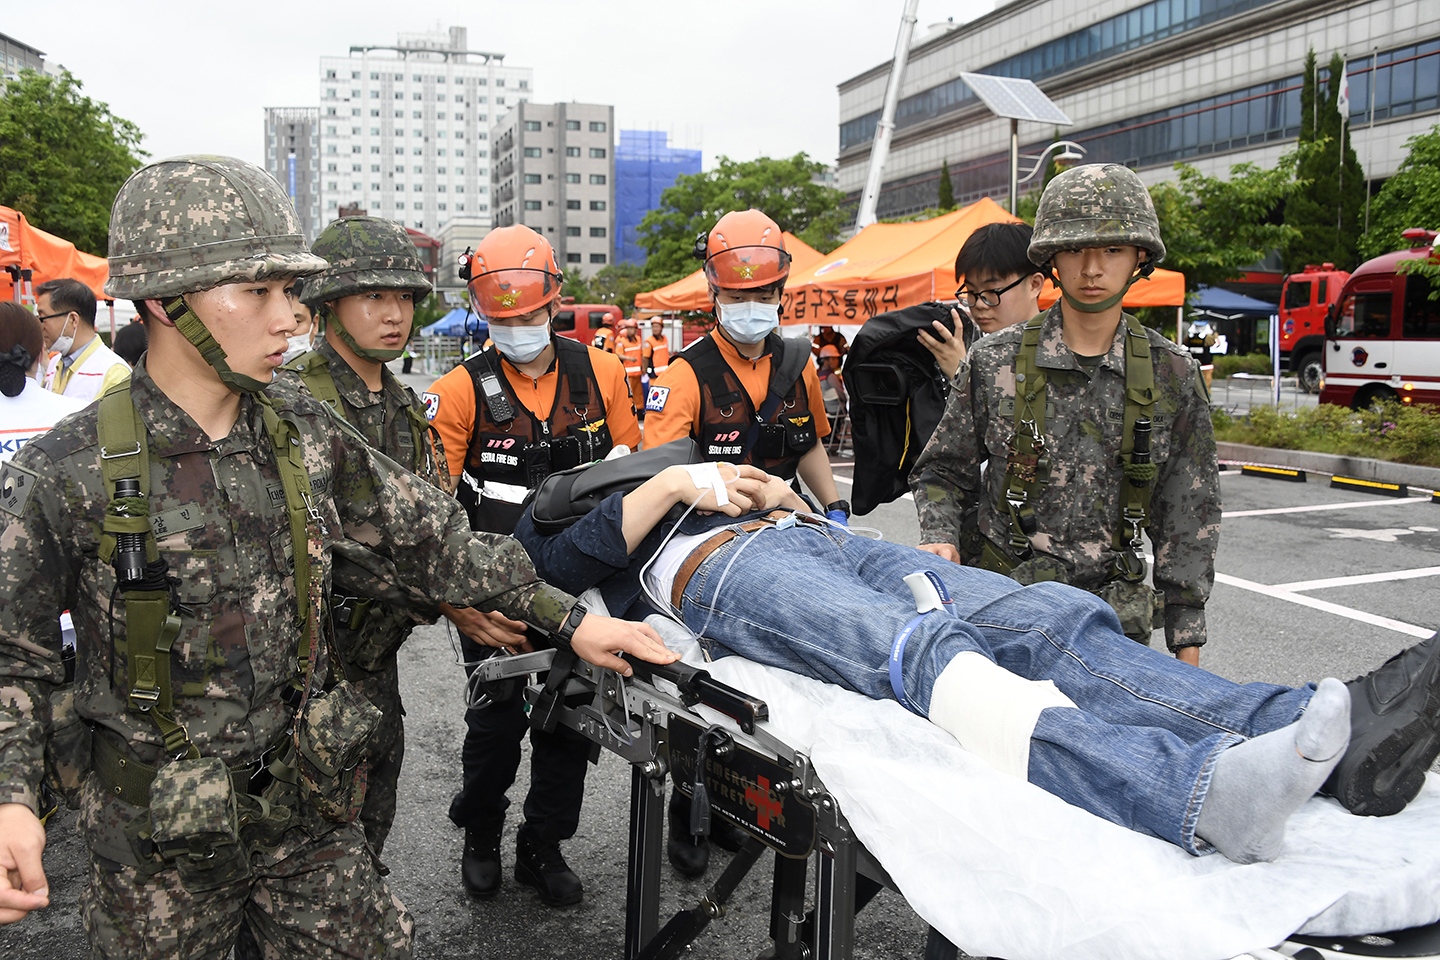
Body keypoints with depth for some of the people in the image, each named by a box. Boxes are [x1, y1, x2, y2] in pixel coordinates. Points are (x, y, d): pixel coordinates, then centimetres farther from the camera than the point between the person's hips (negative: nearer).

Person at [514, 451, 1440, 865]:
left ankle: (1328, 734, -37)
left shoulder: (675, 446, 43)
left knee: (1050, 617, -20)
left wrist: (778, 493, 12)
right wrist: (678, 484, 0)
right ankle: (1200, 790, -61)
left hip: (823, 539, 7)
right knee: (927, 654, -37)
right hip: (725, 567, -6)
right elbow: (572, 557, 4)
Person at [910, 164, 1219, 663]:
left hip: (1114, 609, 1)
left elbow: (1189, 515, 6)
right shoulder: (994, 360, -1)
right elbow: (942, 471, 10)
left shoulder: (1172, 375, 2)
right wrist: (938, 539, -9)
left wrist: (1186, 643, 4)